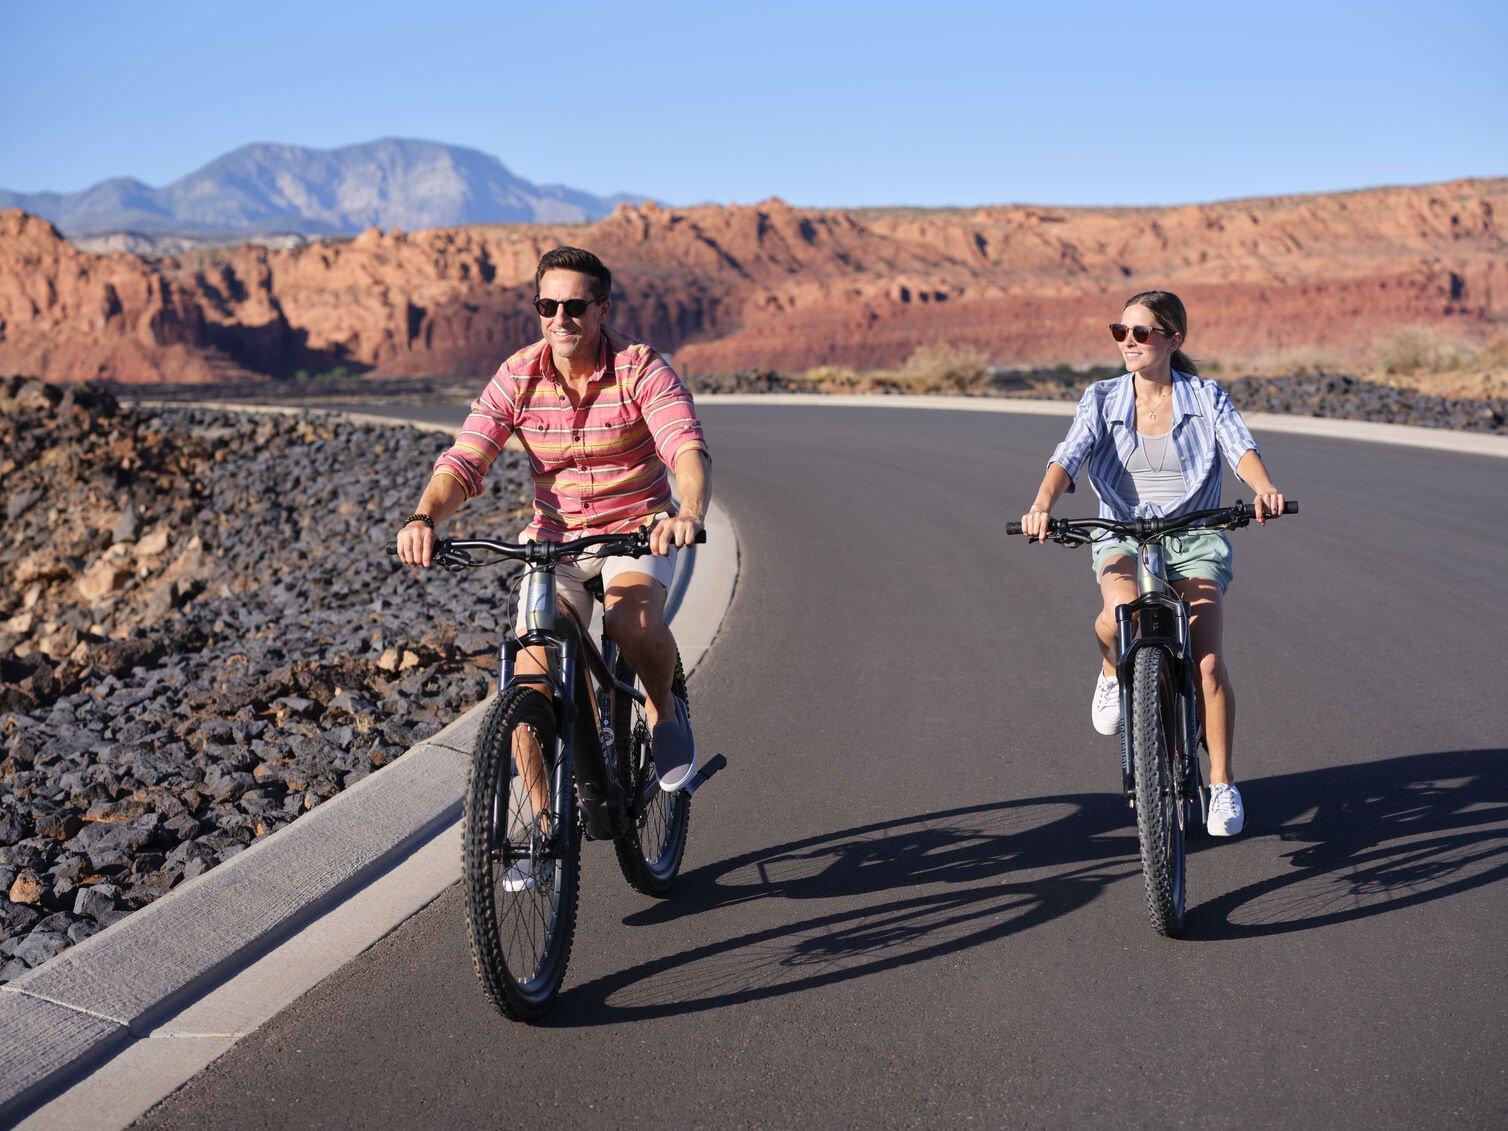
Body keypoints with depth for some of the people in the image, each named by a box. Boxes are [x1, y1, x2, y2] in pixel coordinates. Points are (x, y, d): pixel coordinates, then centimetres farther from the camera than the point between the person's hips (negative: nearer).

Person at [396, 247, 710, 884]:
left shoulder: (640, 369, -15)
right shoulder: (517, 378, -7)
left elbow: (687, 449, -29)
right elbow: (463, 460, -15)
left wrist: (689, 513, -51)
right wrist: (424, 518, -37)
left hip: (637, 530, -2)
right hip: (553, 536, 3)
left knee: (633, 622, -34)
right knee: (532, 671, -13)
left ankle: (663, 712, 0)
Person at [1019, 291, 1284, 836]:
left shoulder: (1207, 398, 1)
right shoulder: (1102, 400, 3)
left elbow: (1241, 448, -16)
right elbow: (1067, 458, -12)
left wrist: (1263, 488, -39)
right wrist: (1042, 506, -33)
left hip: (1194, 539, 0)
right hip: (1123, 536, 0)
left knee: (1208, 662, -15)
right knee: (1123, 611, -35)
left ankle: (1222, 784, 3)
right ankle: (1113, 669, 2)